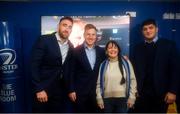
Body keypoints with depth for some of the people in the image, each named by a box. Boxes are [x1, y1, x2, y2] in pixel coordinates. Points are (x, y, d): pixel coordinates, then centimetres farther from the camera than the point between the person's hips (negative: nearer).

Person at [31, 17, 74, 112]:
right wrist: (39, 89, -16)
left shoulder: (71, 47, 8)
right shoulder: (44, 40, -8)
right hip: (43, 90, -4)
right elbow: (34, 66, -12)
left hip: (61, 93, 5)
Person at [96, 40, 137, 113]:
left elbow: (132, 80, 1)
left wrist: (131, 97, -3)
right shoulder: (103, 65, 4)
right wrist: (99, 98, -1)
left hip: (122, 99, -1)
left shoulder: (126, 63, 1)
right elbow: (99, 83, 5)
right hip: (107, 99, 1)